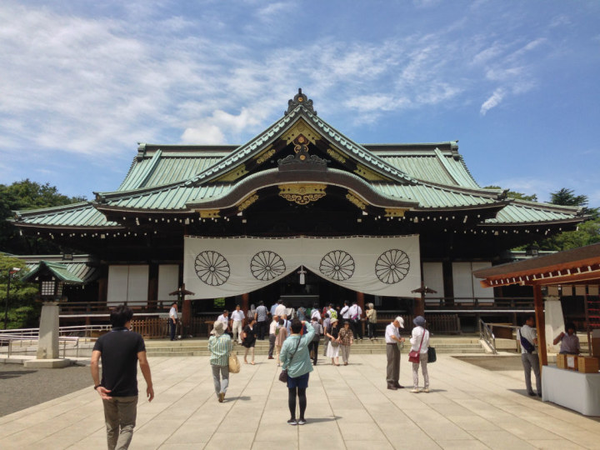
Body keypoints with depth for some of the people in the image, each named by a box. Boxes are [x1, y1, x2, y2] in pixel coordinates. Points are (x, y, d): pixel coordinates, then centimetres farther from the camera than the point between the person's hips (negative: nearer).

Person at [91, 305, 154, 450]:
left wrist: (97, 385, -11)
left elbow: (94, 362, -12)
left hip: (108, 391, 3)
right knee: (127, 426, 8)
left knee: (111, 427, 20)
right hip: (128, 392, -3)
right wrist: (149, 385, -3)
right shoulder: (135, 338, -6)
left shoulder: (102, 339, 3)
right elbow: (143, 363, -11)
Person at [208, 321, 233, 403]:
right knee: (225, 378, 12)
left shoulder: (211, 338, -9)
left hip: (214, 360, 1)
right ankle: (222, 391, -12)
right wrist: (232, 343, 15)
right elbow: (230, 349, -4)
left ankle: (219, 396, 16)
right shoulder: (227, 337, -13)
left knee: (216, 378, 13)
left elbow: (209, 349, 4)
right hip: (224, 361, -1)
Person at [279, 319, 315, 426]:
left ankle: (293, 418, 12)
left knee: (292, 394, 7)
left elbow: (282, 357, -9)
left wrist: (284, 366, 10)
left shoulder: (287, 342, -17)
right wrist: (305, 323, 20)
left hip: (291, 371, -1)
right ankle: (301, 418, 15)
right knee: (302, 394, 8)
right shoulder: (305, 340, -11)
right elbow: (312, 330, 8)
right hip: (304, 371, 2)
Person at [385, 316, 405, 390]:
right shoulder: (389, 327, -12)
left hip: (397, 346, 9)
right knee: (391, 365, -7)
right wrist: (399, 340, -14)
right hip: (391, 346, -9)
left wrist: (401, 339, 2)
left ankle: (396, 382, 17)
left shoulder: (396, 328, 17)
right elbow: (393, 337, -27)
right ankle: (390, 384, -4)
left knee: (397, 365, 10)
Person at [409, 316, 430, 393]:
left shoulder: (415, 330, -14)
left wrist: (411, 338, 4)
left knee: (415, 370, 1)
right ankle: (426, 387, 13)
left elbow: (413, 342, -15)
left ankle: (415, 388, -2)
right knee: (425, 370, 10)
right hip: (424, 353, 5)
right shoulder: (426, 332, 1)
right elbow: (427, 344, 6)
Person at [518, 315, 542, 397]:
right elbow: (536, 342, -16)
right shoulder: (531, 330, -12)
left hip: (523, 354, 5)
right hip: (532, 353, -5)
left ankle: (529, 391, 8)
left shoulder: (519, 330, 8)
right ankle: (539, 391, -1)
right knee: (537, 373, 2)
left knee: (527, 374, 9)